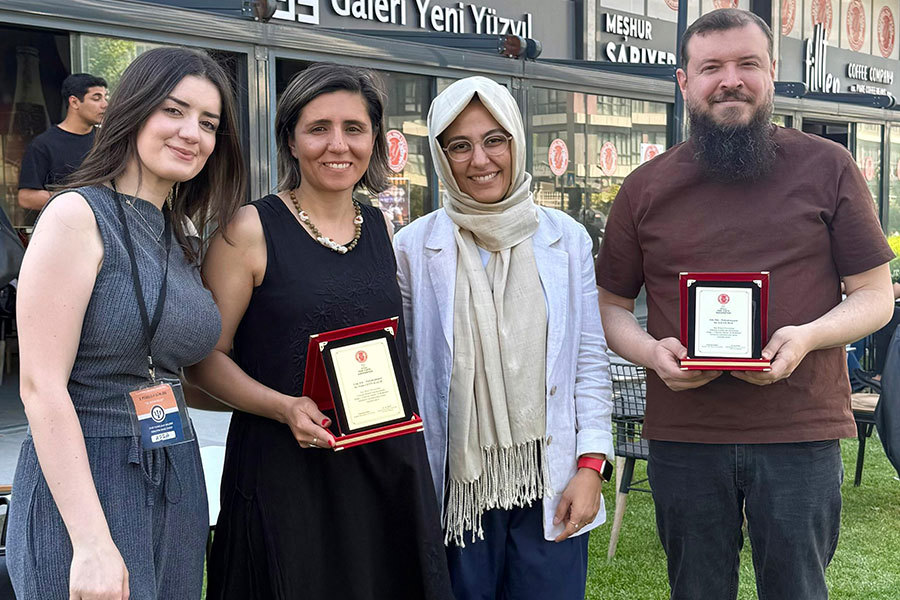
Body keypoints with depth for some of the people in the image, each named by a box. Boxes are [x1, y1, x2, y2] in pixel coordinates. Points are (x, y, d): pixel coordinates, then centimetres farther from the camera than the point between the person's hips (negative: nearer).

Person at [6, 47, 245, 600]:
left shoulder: (181, 238, 13)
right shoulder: (78, 216, -10)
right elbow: (41, 387, -17)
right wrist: (92, 543, -22)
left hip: (179, 486, 8)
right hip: (83, 486, -7)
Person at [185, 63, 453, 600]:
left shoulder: (384, 230, 9)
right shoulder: (251, 230, -6)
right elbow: (207, 357, -6)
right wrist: (285, 407, -20)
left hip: (388, 465, 5)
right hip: (284, 469, -4)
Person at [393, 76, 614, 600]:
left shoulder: (566, 239, 4)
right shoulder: (414, 248, 0)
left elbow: (591, 362, 5)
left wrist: (590, 465, -3)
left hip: (550, 484, 1)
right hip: (457, 485, -1)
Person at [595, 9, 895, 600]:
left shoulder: (828, 167, 2)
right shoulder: (646, 187, 6)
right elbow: (611, 306, 12)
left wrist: (808, 336, -16)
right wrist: (652, 350, -10)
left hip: (801, 433, -1)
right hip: (683, 435, 2)